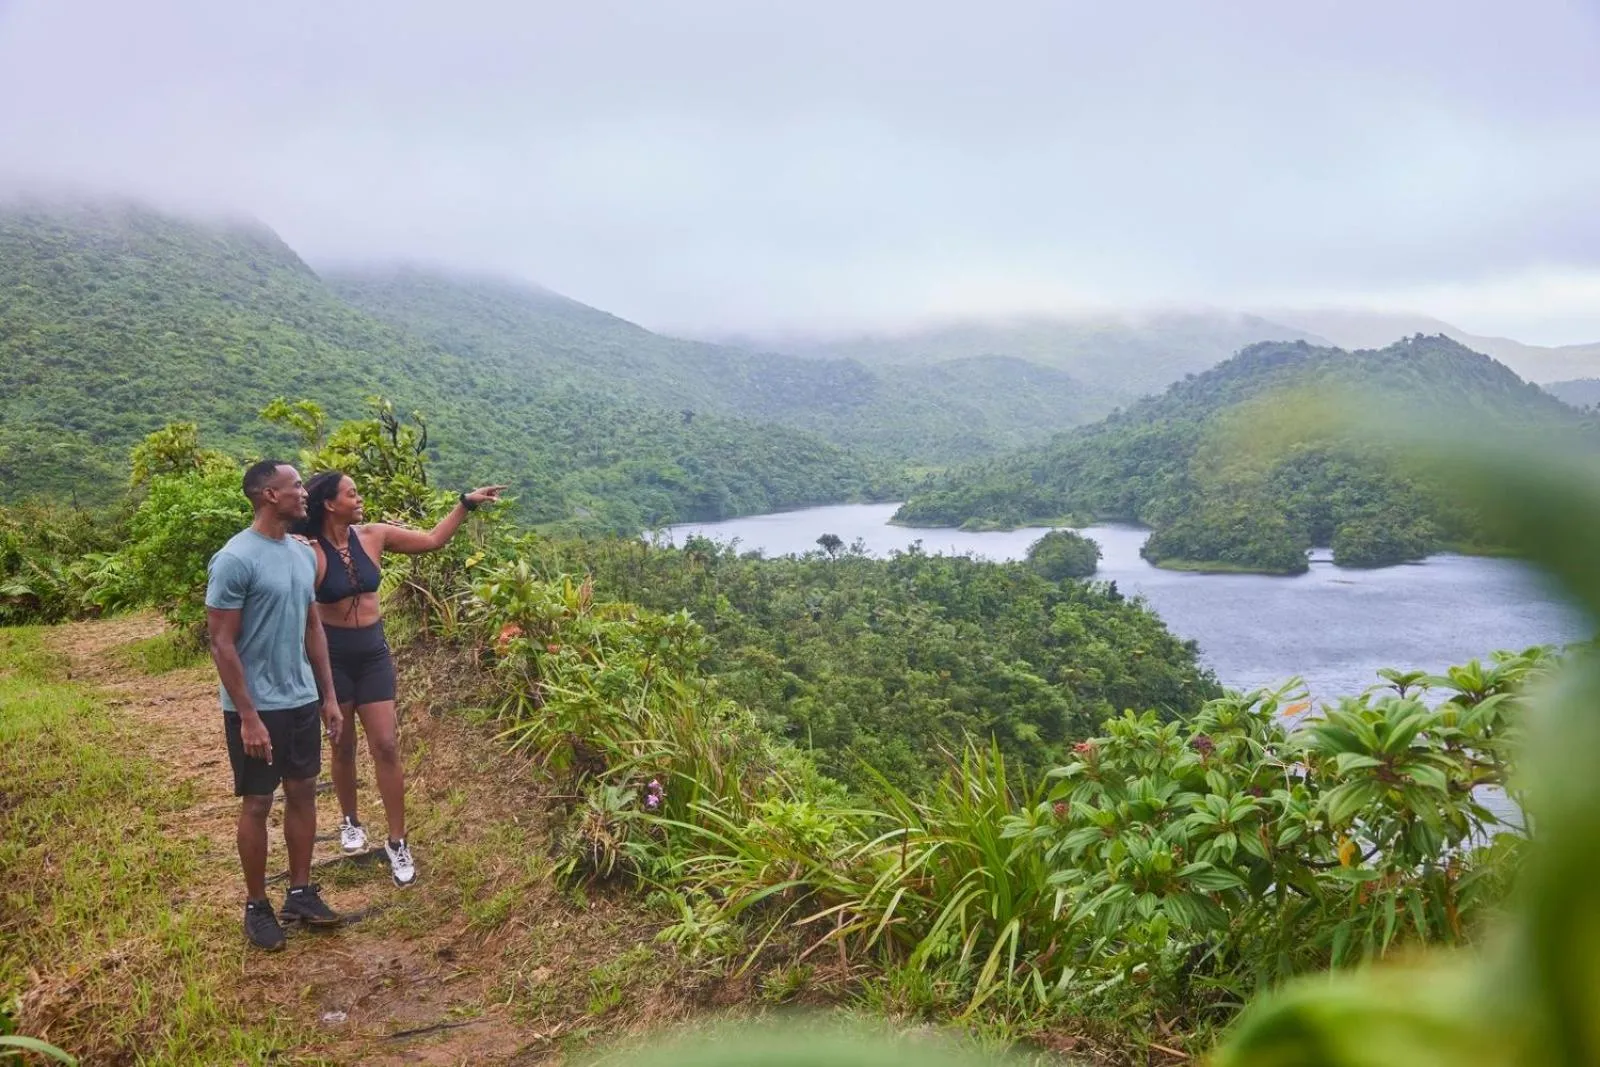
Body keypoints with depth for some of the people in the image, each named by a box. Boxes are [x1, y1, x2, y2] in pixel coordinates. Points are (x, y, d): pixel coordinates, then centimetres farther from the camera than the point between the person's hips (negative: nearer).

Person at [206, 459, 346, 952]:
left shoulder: (303, 554, 6)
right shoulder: (234, 560, -18)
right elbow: (222, 644, -17)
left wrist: (328, 697, 12)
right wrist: (248, 716, -18)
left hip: (302, 701, 7)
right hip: (256, 707, -7)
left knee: (303, 793, 13)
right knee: (257, 803, 5)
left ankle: (301, 892, 26)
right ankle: (256, 906, 21)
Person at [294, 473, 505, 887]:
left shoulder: (373, 536, -1)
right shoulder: (310, 553, -15)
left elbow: (433, 540, 6)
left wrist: (466, 503, 3)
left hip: (373, 653, 3)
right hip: (332, 657, -3)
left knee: (386, 746, 0)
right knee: (343, 745, 12)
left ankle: (397, 842, 9)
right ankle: (350, 821, 36)